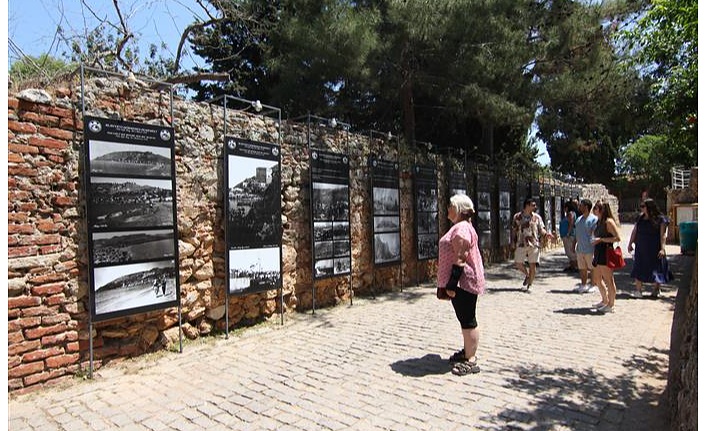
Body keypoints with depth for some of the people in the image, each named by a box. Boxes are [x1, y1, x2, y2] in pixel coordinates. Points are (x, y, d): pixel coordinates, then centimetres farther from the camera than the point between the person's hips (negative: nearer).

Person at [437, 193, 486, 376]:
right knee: (465, 319, 19)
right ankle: (468, 351, 31)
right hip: (461, 282, 11)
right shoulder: (459, 227, 16)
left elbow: (460, 259, -24)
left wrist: (452, 284, -24)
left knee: (467, 320, -3)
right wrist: (450, 283, 24)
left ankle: (470, 361, 5)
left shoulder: (462, 228, -19)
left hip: (463, 282, -11)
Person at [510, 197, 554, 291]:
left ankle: (529, 285, 12)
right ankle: (527, 275, 30)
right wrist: (513, 243, 2)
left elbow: (541, 229, 4)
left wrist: (546, 234, -17)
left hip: (534, 244, 0)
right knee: (518, 264, 0)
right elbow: (514, 231, 7)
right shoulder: (517, 217, 3)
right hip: (521, 244, 0)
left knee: (533, 265, -2)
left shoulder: (537, 217, 5)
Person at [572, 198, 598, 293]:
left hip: (590, 249, -6)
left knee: (592, 268, 5)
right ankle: (583, 285, 22)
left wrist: (594, 245, -17)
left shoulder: (594, 219, -9)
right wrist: (574, 245, 13)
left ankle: (592, 285, 15)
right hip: (580, 249, 7)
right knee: (582, 268, 12)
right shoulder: (579, 219, 12)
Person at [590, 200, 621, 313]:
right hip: (598, 253, 10)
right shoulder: (599, 222, 14)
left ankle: (611, 305, 9)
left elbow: (617, 238, -18)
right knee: (597, 279, 17)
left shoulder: (608, 222, -13)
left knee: (608, 280, -1)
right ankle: (605, 300, 32)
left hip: (606, 253, -10)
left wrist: (601, 239, -19)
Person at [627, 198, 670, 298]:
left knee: (656, 268, 7)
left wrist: (662, 248, -16)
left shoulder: (660, 219, -6)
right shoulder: (640, 218, 7)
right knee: (639, 268, 1)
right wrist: (630, 244, 10)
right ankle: (638, 290, 4)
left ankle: (656, 289, 24)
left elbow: (663, 235, -10)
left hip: (654, 249, -4)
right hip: (640, 248, 4)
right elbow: (634, 231, 12)